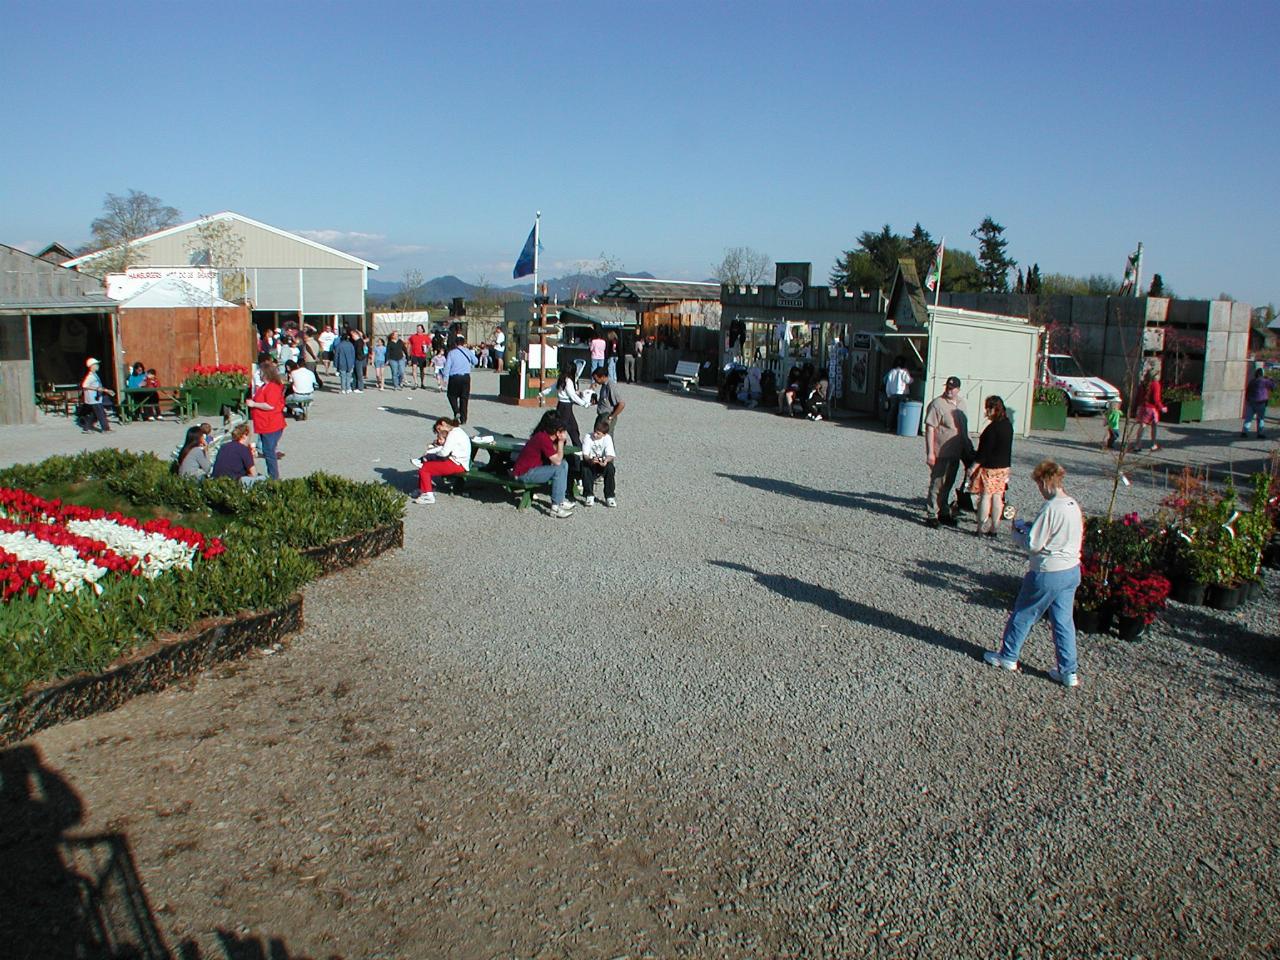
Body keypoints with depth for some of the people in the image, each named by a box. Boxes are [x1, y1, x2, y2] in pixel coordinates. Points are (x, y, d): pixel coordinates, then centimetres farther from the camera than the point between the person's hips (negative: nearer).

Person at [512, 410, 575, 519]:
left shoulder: (545, 435, 6)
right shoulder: (543, 438, -25)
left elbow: (556, 457, 5)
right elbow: (557, 461, -22)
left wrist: (561, 441, -8)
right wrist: (561, 441, -14)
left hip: (534, 468, 10)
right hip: (523, 474, -10)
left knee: (564, 464, 9)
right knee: (559, 469, -21)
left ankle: (560, 500, 13)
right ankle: (556, 507, -18)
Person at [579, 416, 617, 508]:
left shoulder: (607, 438, -9)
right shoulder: (588, 437, -10)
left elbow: (611, 455, -21)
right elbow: (585, 454, -19)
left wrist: (606, 460, -45)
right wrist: (590, 460, -43)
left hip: (603, 464, 0)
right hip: (590, 463, 0)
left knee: (610, 467, -33)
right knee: (585, 467, -34)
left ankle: (610, 497, -24)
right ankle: (589, 496, -24)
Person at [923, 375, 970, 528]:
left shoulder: (961, 403, 11)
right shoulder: (937, 404, -13)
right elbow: (930, 429, -16)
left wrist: (966, 449, 21)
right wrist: (930, 452, -20)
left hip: (955, 453, 7)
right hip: (940, 453, -7)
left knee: (947, 485, 15)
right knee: (937, 485, -3)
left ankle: (943, 513, 26)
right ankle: (931, 515, 4)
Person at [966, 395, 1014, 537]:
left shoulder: (993, 428, -20)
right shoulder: (1008, 425, 6)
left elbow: (984, 451, -20)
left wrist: (974, 467, -15)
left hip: (989, 468, -8)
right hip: (1004, 467, 8)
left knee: (985, 496, 1)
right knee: (997, 497, 11)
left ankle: (982, 529, 5)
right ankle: (994, 528, 17)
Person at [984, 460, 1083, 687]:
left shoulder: (1051, 508, -22)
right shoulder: (1074, 505, 3)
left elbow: (1033, 544, -19)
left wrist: (1018, 531, -2)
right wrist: (1031, 527, 9)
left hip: (1048, 573, -7)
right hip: (1072, 570, 8)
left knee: (1023, 615, 12)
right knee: (1064, 621, 14)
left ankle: (1008, 657, 28)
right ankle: (1068, 672, 18)